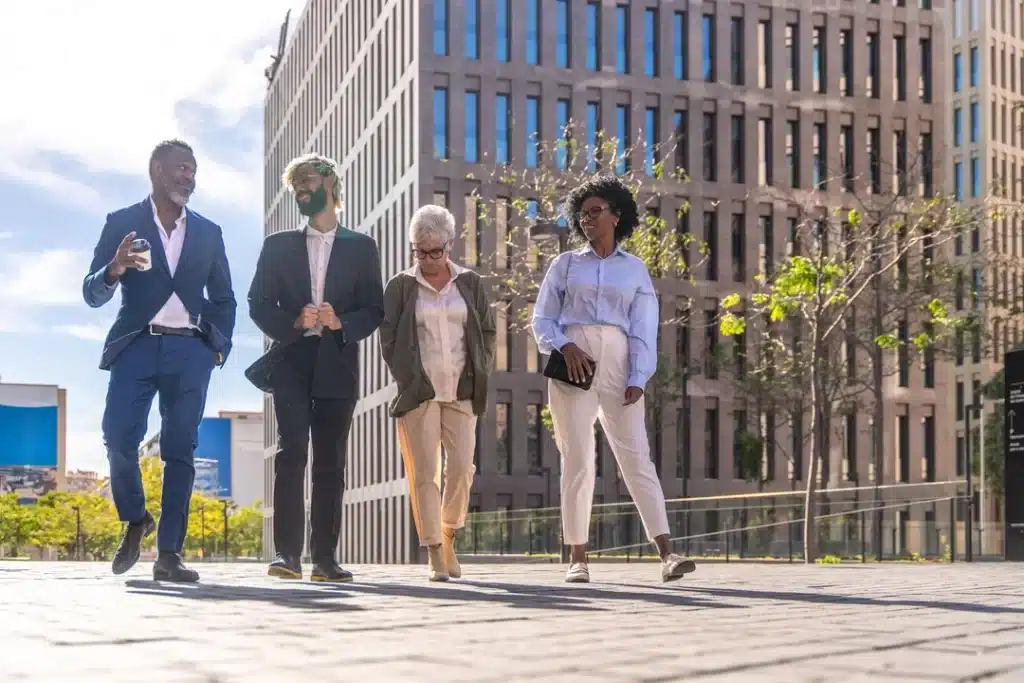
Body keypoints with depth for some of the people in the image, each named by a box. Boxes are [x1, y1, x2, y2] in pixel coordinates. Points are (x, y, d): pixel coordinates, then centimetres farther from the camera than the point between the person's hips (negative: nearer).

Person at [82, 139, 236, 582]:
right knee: (119, 438, -13)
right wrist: (115, 269, -21)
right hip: (136, 346, -2)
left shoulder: (208, 232, 15)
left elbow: (224, 298, 20)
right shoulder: (123, 224, 6)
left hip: (189, 352, 2)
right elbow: (93, 293, 0)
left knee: (179, 451, -3)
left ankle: (169, 553, -1)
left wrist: (220, 347, 6)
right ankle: (135, 521, 14)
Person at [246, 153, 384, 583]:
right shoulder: (278, 245, 14)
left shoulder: (361, 248, 12)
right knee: (291, 452, -13)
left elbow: (374, 310, 7)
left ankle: (324, 557, 2)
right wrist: (293, 322, -11)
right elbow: (258, 304, 7)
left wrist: (341, 322, -12)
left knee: (330, 462, 0)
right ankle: (287, 553, -14)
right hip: (292, 363, 0)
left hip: (337, 366, 0)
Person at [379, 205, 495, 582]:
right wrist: (409, 381, -5)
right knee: (424, 473, -4)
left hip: (460, 392, 2)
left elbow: (487, 333, 13)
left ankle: (448, 537, 17)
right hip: (418, 393, -1)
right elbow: (388, 339, 4)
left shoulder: (470, 284, 10)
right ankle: (435, 554, -1)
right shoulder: (400, 287, 6)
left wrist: (478, 378, 3)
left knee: (461, 468, -5)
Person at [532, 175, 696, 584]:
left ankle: (666, 554, -12)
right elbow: (542, 319, 9)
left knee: (636, 455, -7)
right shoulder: (565, 264, 13)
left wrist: (638, 379, -7)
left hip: (617, 363, 0)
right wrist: (565, 345, -12)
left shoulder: (635, 269, 13)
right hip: (573, 364, 0)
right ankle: (577, 558, 2)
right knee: (577, 459, -2)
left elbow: (644, 330, 6)